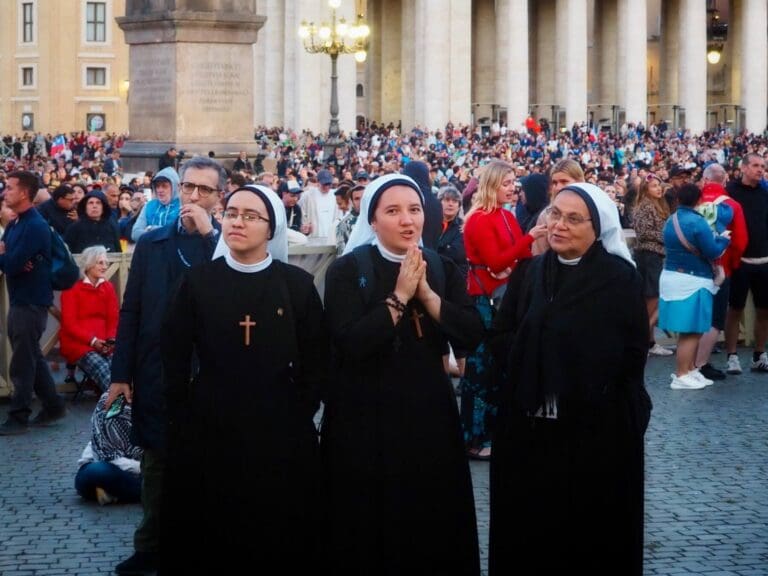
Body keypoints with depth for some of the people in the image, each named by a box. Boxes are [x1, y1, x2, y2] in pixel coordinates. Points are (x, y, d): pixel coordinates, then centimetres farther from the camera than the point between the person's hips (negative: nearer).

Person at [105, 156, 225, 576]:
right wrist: (121, 373, 3)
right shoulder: (151, 242, 7)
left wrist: (208, 233, -20)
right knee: (156, 462, 11)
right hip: (156, 373, 3)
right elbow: (131, 310, 6)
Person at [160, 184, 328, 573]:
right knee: (207, 534, 5)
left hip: (280, 430, 0)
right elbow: (174, 359, 3)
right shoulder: (198, 282, 1)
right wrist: (182, 420, 1)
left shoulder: (297, 284, 0)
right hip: (209, 428, 0)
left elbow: (317, 361, 4)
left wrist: (301, 414, -1)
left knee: (281, 538, 5)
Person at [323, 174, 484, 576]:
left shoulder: (442, 269, 6)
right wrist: (400, 296, -18)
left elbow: (472, 335, -5)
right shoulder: (347, 271, -7)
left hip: (429, 412, 4)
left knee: (433, 523, 9)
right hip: (367, 415, -4)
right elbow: (350, 342, -20)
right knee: (369, 527, 3)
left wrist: (426, 294, -14)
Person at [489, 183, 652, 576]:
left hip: (598, 428, -4)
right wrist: (528, 369, -4)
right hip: (529, 425, 4)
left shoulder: (621, 278, -6)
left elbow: (633, 352, -6)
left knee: (592, 529, 5)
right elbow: (502, 336, 9)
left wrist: (588, 379, -10)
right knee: (528, 525, 8)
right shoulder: (529, 273, 7)